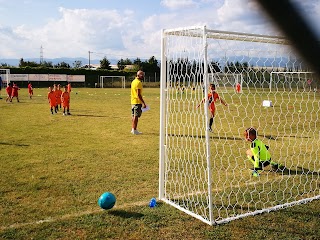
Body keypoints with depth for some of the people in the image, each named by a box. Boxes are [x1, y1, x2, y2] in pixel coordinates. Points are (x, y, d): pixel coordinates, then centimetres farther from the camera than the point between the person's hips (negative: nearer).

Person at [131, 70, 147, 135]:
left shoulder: (133, 81, 15)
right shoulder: (138, 82, -15)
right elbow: (138, 94, -20)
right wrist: (143, 103, -19)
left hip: (133, 101, 9)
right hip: (137, 101, -9)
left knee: (134, 116, 14)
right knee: (136, 116, -6)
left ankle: (133, 129, 21)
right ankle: (134, 130, -3)